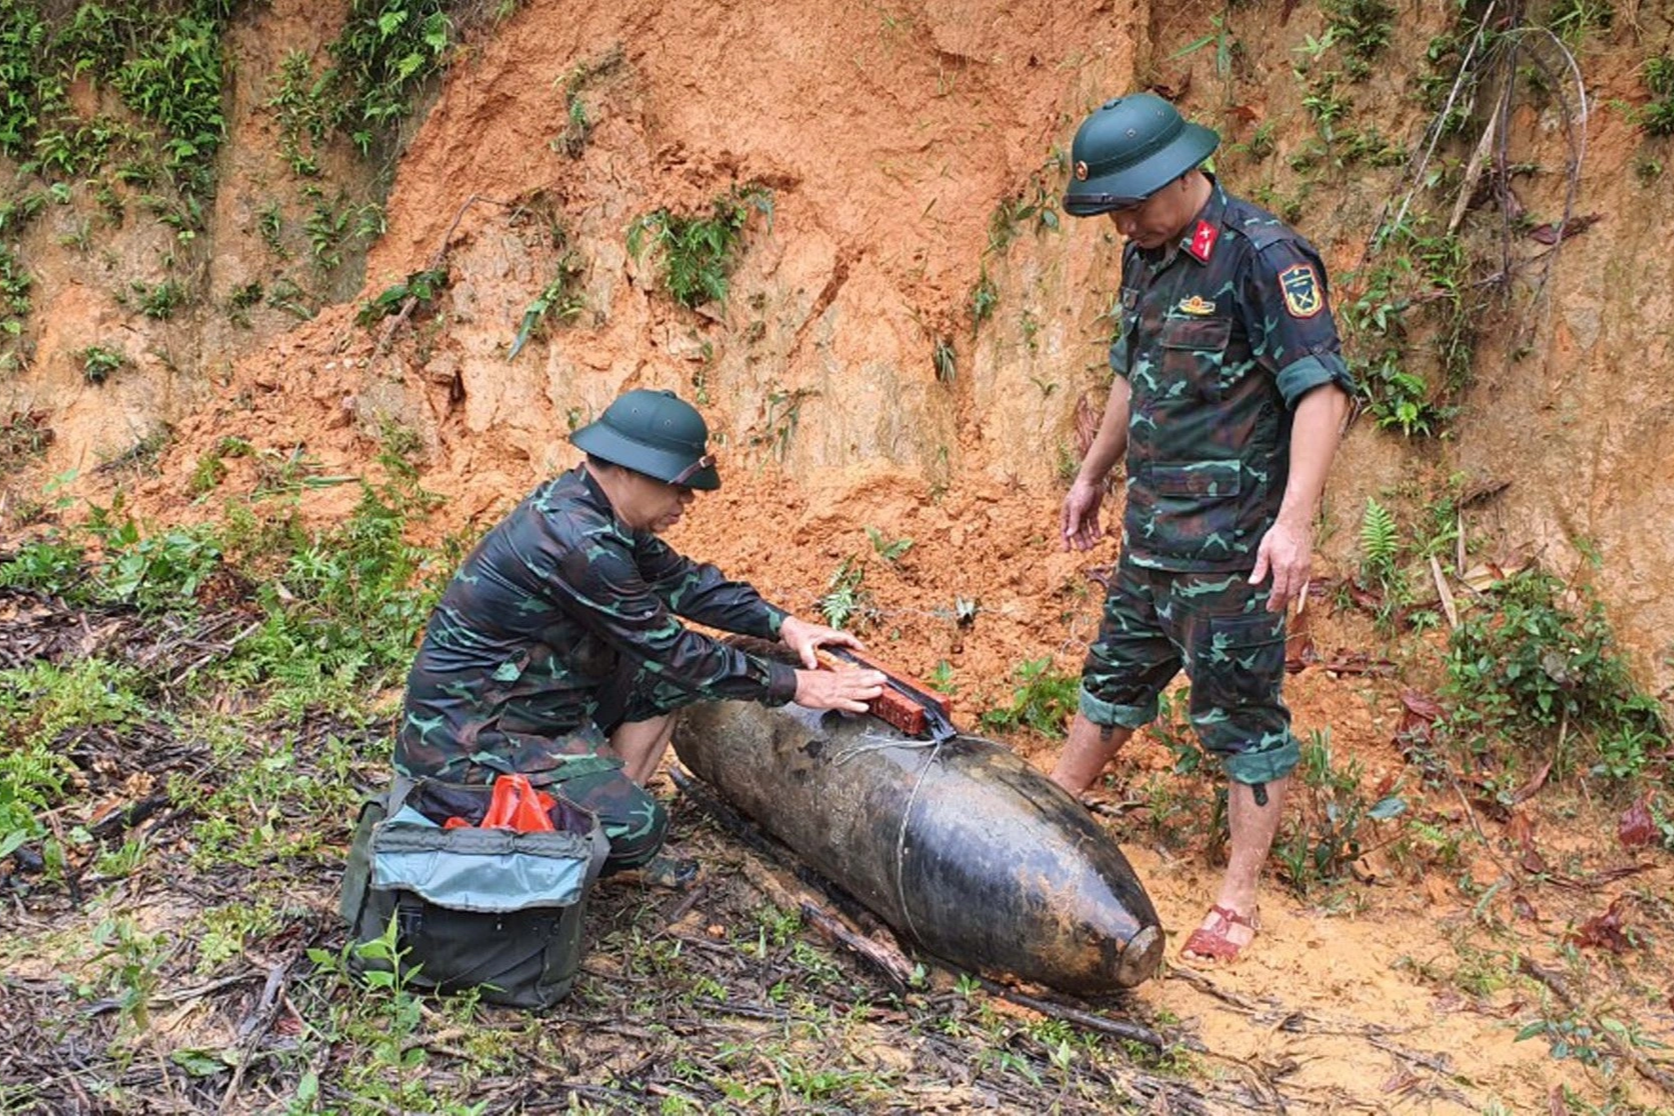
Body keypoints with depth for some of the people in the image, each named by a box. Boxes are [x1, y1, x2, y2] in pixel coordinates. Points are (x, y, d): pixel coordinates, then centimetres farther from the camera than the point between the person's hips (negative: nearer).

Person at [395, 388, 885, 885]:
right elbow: (671, 650, -21)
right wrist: (796, 685, -15)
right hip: (466, 740, -10)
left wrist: (782, 624, 2)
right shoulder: (576, 540, -27)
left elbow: (681, 579, 11)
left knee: (662, 679, 9)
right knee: (638, 825, -18)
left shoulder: (591, 507, 0)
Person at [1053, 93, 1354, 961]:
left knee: (1242, 715, 3)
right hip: (1150, 532, 8)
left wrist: (1294, 520, -29)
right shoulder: (1145, 256, 9)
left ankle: (1238, 900, 15)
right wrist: (1094, 473, 27)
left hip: (1231, 544, -8)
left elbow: (1322, 391, -22)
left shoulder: (1261, 256, -17)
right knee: (1115, 678, 22)